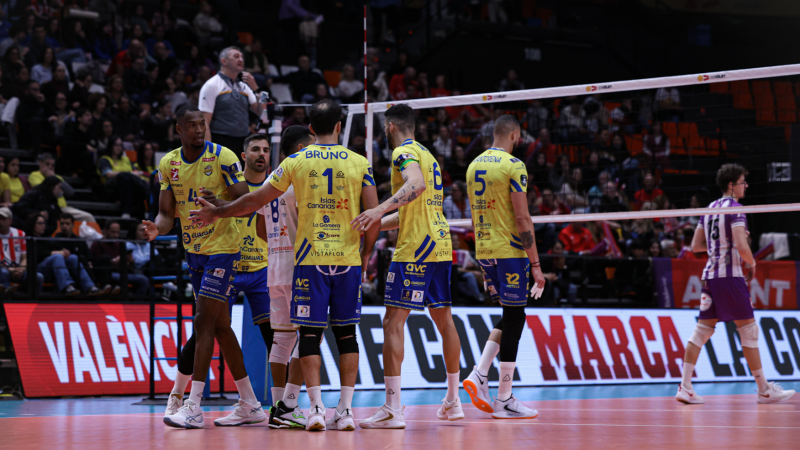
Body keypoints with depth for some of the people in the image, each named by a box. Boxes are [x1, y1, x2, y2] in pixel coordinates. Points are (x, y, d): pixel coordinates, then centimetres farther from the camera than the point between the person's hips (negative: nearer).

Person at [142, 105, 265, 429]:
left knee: (204, 323, -13)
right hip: (193, 250, 7)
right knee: (220, 326, 10)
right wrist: (157, 228, -19)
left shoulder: (223, 157, -12)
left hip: (221, 248, -7)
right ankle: (250, 405, 19)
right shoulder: (168, 164, 4)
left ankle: (193, 408, -13)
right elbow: (167, 212, 4)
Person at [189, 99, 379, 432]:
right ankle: (345, 410, 3)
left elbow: (256, 200, 5)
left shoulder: (296, 162, 2)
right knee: (346, 333, 7)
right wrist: (366, 253, 13)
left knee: (310, 333, 2)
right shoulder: (359, 163, 3)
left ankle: (316, 408, -6)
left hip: (310, 259, -1)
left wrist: (217, 213, 19)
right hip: (348, 259, 1)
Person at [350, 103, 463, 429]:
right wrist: (371, 224, 27)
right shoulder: (427, 155, 22)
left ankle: (393, 410, -16)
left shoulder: (404, 151, -7)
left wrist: (380, 209, -39)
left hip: (415, 249, -9)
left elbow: (417, 184, -29)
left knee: (393, 322, -9)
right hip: (441, 245, 9)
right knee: (444, 320, 16)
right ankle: (453, 401, 24)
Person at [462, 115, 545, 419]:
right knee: (514, 319, -2)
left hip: (484, 251, 8)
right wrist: (536, 264, -14)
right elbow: (522, 218, -16)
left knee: (511, 317, 18)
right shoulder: (514, 166, -12)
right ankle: (504, 400, 0)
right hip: (509, 251, -8)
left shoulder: (474, 165, 13)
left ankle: (479, 375, 5)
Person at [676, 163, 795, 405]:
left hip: (710, 274, 8)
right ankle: (764, 389, 4)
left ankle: (685, 387, 2)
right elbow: (741, 247, -20)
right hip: (730, 276, -8)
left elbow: (696, 245, 18)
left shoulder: (709, 209, 14)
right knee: (748, 330, -1)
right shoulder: (735, 209, -10)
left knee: (702, 329, 7)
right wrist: (752, 263, -2)